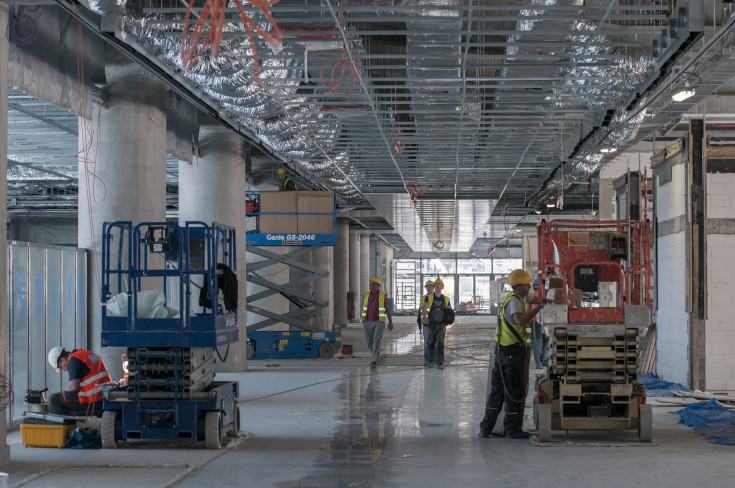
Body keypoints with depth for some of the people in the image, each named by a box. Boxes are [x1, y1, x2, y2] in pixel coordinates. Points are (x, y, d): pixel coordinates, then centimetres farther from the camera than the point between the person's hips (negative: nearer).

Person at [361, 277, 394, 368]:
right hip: (368, 322, 3)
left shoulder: (383, 295, -5)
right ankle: (375, 353, 41)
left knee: (376, 341, -15)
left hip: (379, 323, -3)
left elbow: (388, 309, 2)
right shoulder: (366, 295, 1)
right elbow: (364, 310, 7)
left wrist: (390, 322, 1)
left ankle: (374, 361, -11)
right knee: (369, 342, 9)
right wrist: (363, 323, 7)